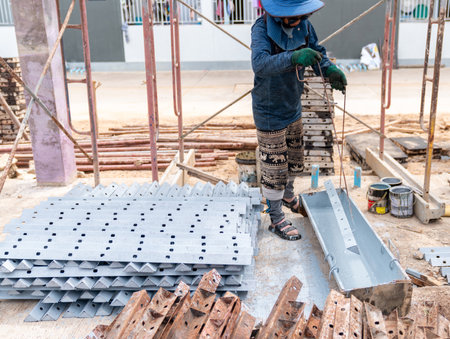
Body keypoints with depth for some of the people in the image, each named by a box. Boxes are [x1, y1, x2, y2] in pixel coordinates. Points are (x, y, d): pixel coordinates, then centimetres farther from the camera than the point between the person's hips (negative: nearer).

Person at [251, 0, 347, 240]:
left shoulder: (303, 25, -5)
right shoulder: (262, 29, -25)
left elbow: (316, 51, 5)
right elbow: (259, 63, -41)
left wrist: (329, 70, -17)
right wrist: (293, 57, -57)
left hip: (293, 110, 7)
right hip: (270, 116, -7)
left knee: (295, 160, 24)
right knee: (274, 168, 5)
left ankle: (288, 195, 53)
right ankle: (276, 220, 23)